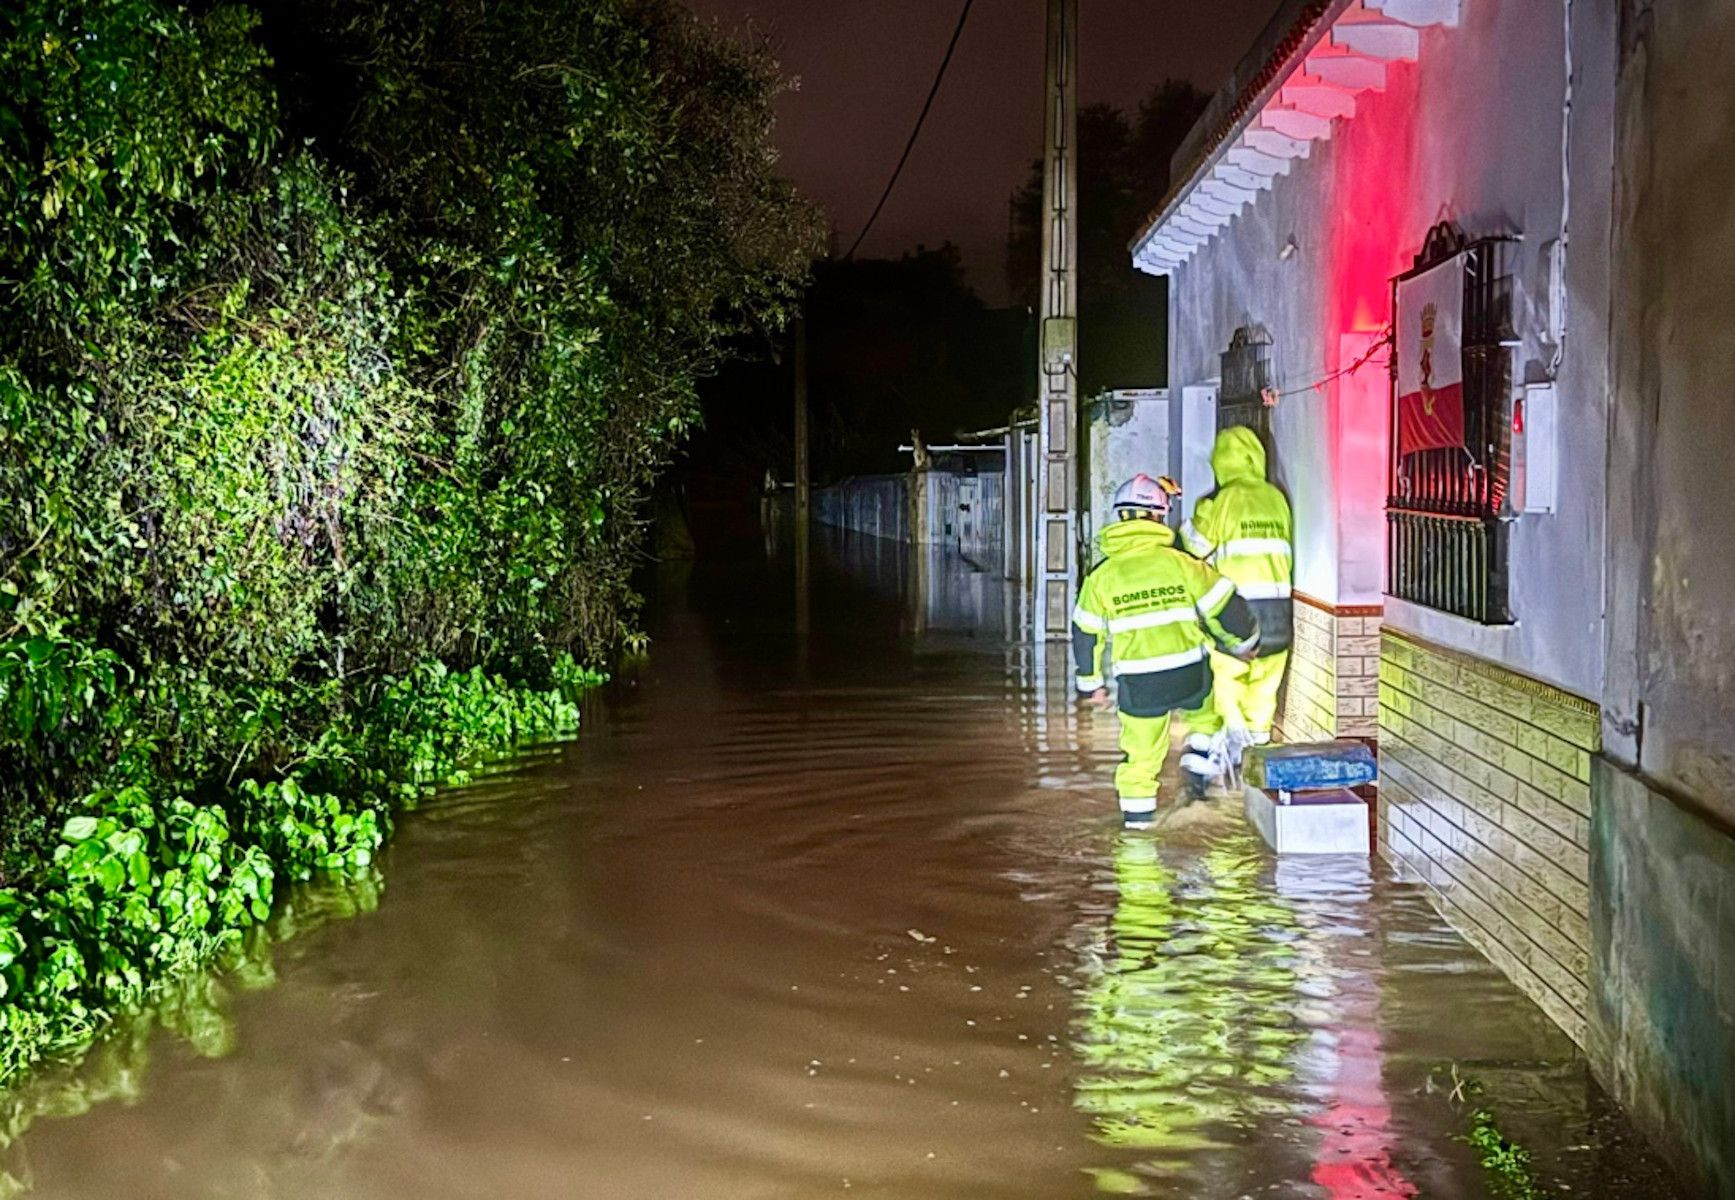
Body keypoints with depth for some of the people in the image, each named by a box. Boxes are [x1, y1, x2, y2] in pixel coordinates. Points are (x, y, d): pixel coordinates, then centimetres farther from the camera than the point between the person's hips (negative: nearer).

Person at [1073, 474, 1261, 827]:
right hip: (1189, 677, -1)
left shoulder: (1101, 577, 0)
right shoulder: (1181, 563, -6)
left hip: (1138, 688, 1)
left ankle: (1137, 810, 21)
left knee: (1140, 749, 17)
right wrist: (1244, 642, 17)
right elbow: (1228, 608, -3)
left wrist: (1092, 683, 21)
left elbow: (1087, 635, 8)